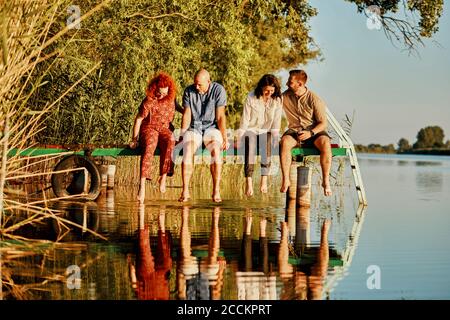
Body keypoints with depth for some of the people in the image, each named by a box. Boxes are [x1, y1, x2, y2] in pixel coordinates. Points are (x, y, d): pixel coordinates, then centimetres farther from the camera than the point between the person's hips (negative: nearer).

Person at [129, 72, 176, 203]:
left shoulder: (171, 100, 10)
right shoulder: (149, 101, -4)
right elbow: (138, 119, 0)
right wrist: (134, 140, -2)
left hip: (164, 129, 3)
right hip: (149, 129, -3)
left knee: (170, 141, -34)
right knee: (149, 146, -37)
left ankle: (163, 177, -34)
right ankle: (142, 184, -47)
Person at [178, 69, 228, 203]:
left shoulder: (218, 90, -7)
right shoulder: (189, 91, 0)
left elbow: (220, 116, -8)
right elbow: (186, 115, 0)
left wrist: (225, 138, -13)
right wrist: (182, 135, -9)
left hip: (211, 127, -1)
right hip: (193, 128, 1)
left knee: (216, 150, -33)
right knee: (187, 149, -30)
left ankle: (216, 191, -31)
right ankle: (185, 191, -31)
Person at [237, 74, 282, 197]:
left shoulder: (277, 100, -4)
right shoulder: (251, 98, -9)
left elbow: (276, 123, 0)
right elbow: (244, 121, -7)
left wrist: (275, 140, -9)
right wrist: (239, 141, -10)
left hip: (266, 131, 1)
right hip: (251, 130, -1)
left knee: (267, 142, -33)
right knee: (250, 142, -34)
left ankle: (264, 180, -35)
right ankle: (248, 182, -41)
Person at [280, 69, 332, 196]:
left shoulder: (314, 99, -7)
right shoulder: (285, 97, 3)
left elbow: (323, 123, -7)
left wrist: (311, 133, -23)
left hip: (313, 130, -2)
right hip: (294, 131, 2)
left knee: (325, 143, -35)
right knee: (285, 142, -35)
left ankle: (326, 181, -27)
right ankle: (286, 180, -33)